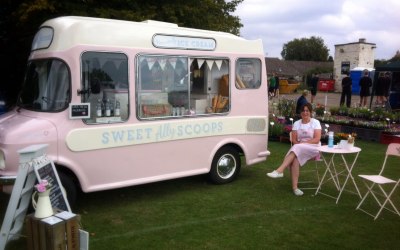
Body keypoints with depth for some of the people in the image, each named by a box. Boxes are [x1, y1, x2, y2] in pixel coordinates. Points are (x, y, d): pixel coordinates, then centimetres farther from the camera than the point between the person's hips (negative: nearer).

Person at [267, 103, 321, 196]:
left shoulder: (315, 122, 2)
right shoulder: (297, 123, 11)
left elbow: (317, 139, -9)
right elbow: (293, 140, 5)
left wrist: (303, 143, -18)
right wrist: (298, 143, -17)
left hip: (313, 148, -3)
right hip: (299, 149, 3)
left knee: (297, 148, -35)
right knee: (295, 159, -33)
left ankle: (279, 170, -40)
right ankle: (294, 187, -36)